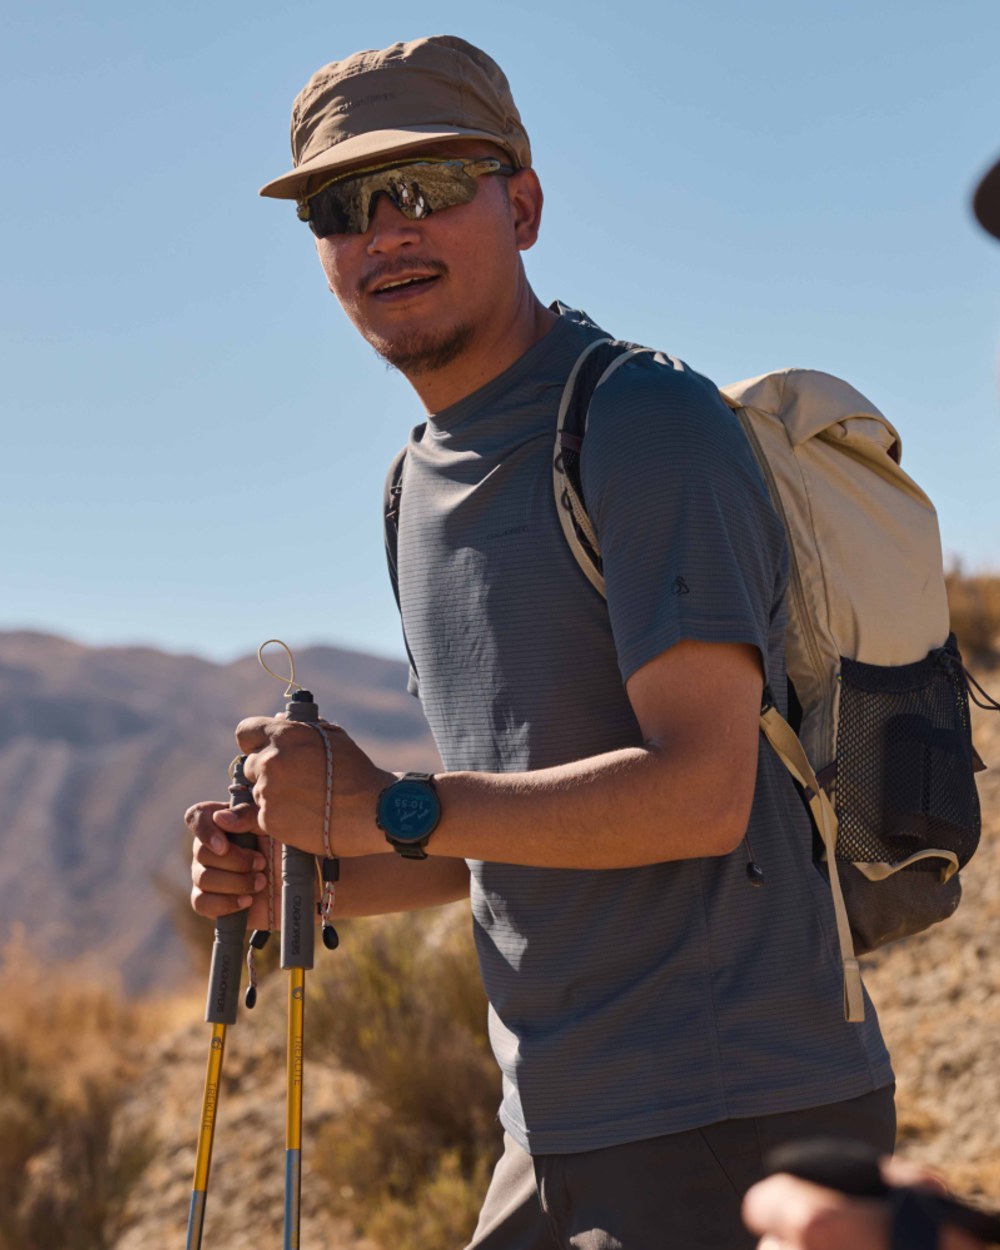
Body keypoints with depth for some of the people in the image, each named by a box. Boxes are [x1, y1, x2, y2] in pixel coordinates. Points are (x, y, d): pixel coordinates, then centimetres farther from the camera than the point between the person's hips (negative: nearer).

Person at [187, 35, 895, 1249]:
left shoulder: (648, 422, -12)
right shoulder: (425, 483, 15)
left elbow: (698, 794, -21)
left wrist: (392, 812, -17)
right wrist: (313, 878, 6)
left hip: (736, 1117, -8)